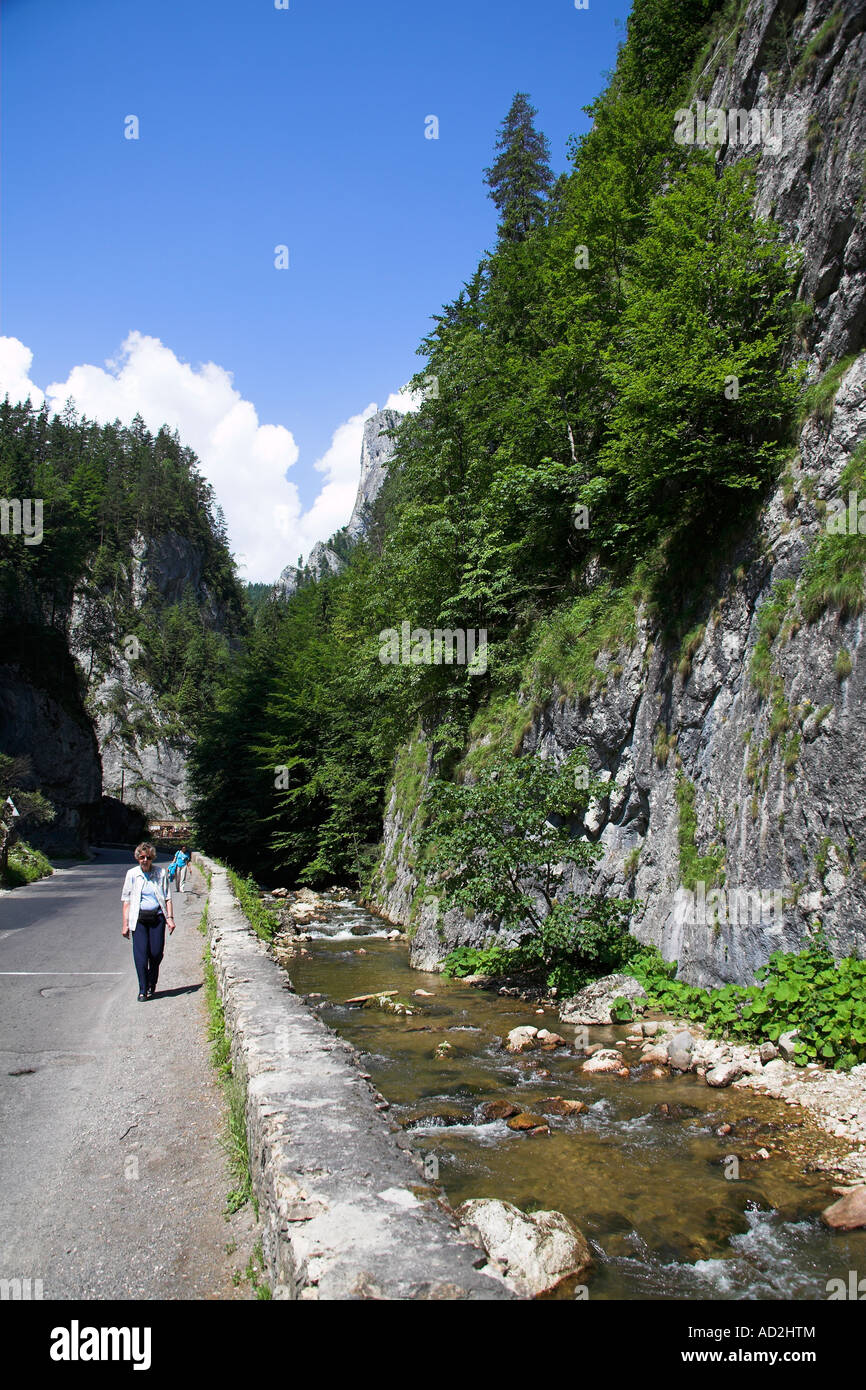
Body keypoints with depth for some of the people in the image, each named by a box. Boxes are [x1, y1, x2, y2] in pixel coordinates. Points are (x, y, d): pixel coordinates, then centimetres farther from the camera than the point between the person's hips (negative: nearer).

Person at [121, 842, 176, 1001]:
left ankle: (152, 984, 24)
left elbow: (167, 898, 6)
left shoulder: (160, 874, 3)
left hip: (157, 917, 0)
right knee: (140, 954, -6)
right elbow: (126, 900, 4)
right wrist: (125, 924, 1)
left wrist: (170, 917, -4)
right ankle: (143, 989, 7)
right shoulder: (132, 874, 2)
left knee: (156, 953, -1)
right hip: (139, 918, 0)